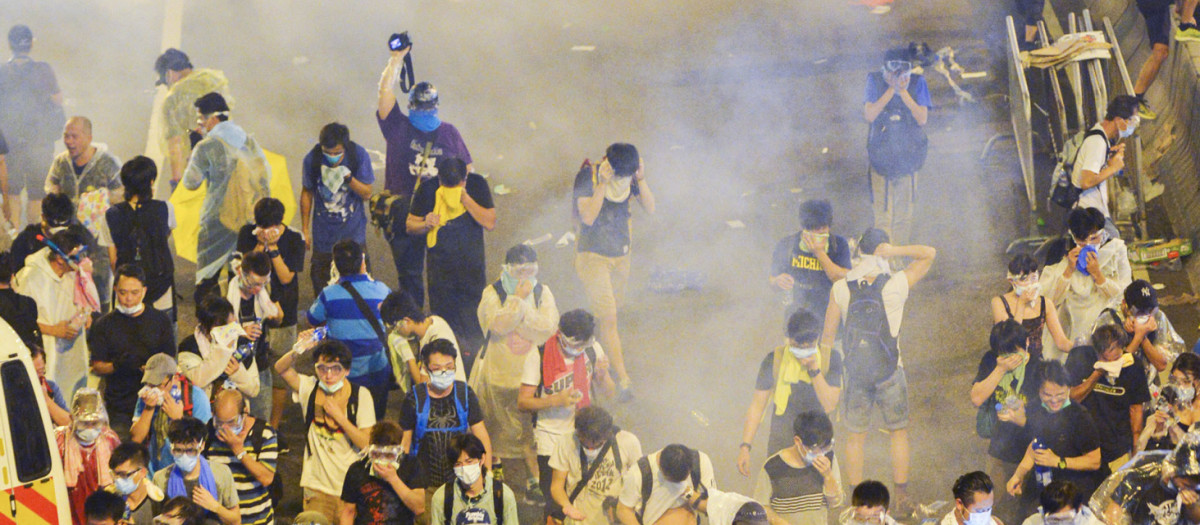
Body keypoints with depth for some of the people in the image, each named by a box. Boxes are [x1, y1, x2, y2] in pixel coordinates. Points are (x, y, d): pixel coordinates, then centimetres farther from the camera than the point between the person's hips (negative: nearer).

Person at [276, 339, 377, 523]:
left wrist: (339, 416, -18)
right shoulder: (310, 388, 2)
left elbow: (366, 443, -11)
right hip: (317, 485, 2)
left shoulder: (360, 395, -6)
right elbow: (281, 368, -10)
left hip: (350, 487, -2)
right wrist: (297, 350, -29)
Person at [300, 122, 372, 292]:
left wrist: (348, 177, -29)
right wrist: (305, 229, 7)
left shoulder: (359, 155, -15)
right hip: (324, 232, 1)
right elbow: (307, 193, 2)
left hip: (353, 231, -1)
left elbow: (367, 194, -9)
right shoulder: (312, 159, -13)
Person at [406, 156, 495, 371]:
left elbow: (490, 223, -12)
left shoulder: (477, 184, -6)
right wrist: (425, 224, -20)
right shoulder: (428, 189, -6)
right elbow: (410, 224, 3)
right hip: (440, 264, 0)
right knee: (443, 320, 3)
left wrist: (466, 199, -22)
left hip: (472, 266, 0)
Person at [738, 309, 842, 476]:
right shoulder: (774, 361, -9)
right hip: (781, 443, 0)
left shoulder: (830, 358, -8)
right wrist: (745, 446, -8)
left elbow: (829, 405, -15)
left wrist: (814, 370, -25)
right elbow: (757, 405, -4)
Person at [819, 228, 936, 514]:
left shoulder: (840, 289, -6)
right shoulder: (896, 284, -11)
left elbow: (828, 335, 2)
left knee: (855, 436, 11)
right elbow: (929, 254, 0)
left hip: (855, 371, 1)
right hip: (888, 372, -1)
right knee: (899, 431, 13)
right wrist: (893, 251, -12)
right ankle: (901, 498, 14)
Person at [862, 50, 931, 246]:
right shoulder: (875, 80, -11)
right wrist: (891, 90, -26)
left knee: (904, 212, 11)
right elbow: (869, 115, -20)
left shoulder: (917, 83, -11)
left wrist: (903, 92, -26)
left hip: (907, 155, 1)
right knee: (882, 211, 4)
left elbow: (922, 119, -16)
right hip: (881, 154, -1)